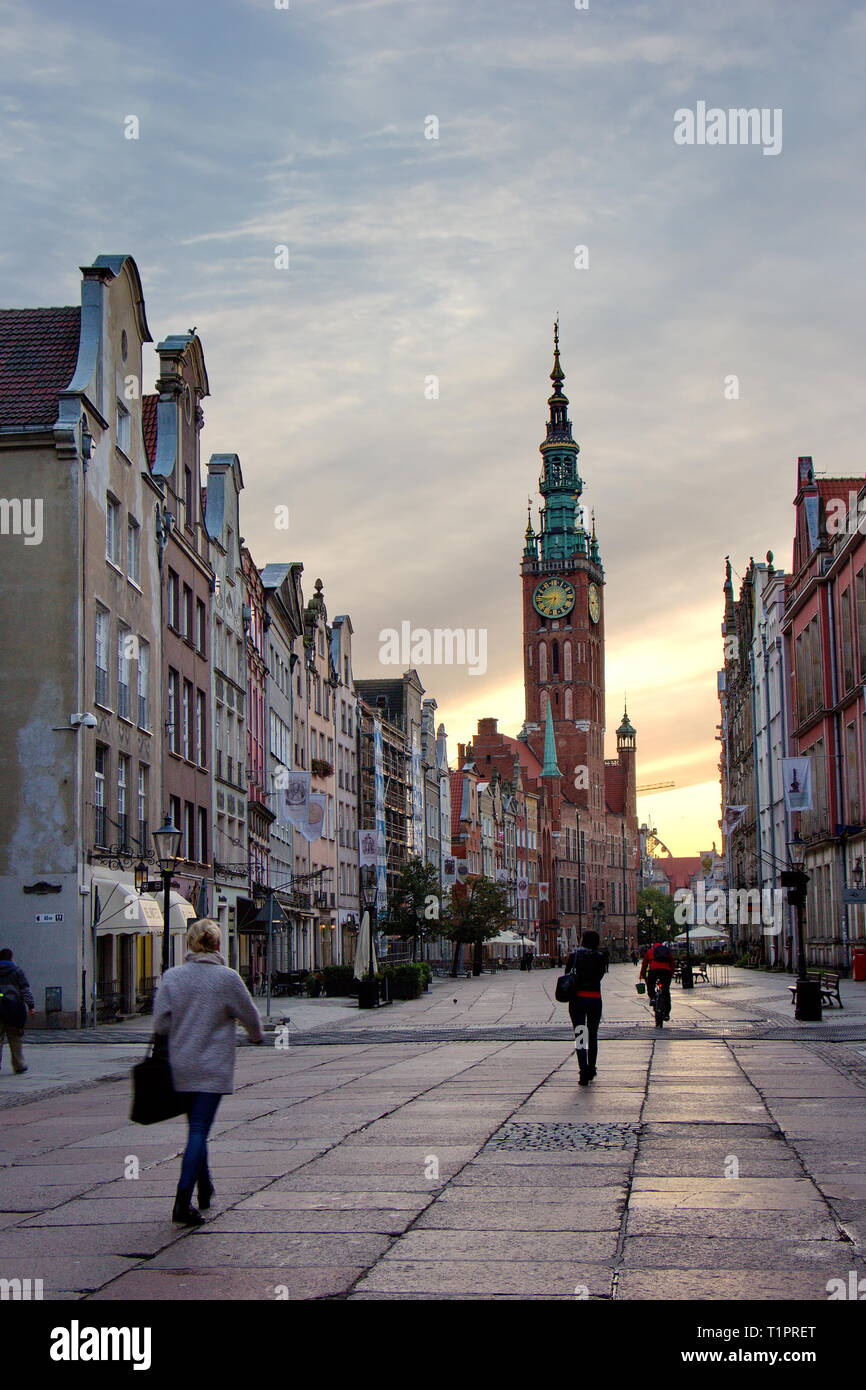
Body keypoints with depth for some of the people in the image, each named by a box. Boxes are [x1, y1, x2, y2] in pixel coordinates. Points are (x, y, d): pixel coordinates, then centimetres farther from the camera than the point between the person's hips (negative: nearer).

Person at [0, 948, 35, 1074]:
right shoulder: (17, 971, 2)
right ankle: (19, 1066, 12)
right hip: (14, 1009, -1)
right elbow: (25, 989, -4)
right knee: (16, 1040, 7)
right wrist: (31, 1005, -5)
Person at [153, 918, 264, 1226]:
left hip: (179, 1066, 4)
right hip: (213, 1068, -4)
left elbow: (160, 1023, -3)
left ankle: (204, 1189, 33)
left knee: (196, 1127, 19)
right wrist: (257, 1036, 24)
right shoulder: (227, 978, -9)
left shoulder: (171, 977, -2)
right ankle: (183, 1201, -12)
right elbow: (249, 1015, 3)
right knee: (199, 1130, -4)